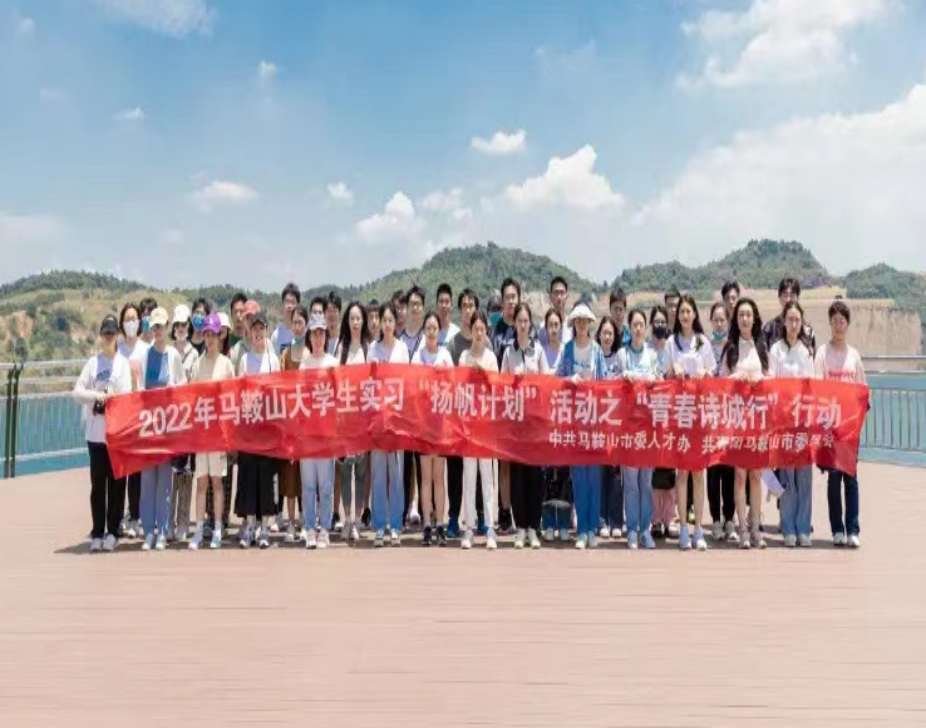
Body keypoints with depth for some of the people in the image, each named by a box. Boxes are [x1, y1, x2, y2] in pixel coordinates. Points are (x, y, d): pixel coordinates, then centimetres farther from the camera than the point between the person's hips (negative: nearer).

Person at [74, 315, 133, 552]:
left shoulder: (123, 362, 3)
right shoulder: (92, 362, 9)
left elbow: (126, 395, -5)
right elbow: (77, 392, 2)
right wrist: (96, 395, -12)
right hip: (95, 431, 2)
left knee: (116, 483, 2)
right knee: (97, 483, 5)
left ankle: (112, 532, 10)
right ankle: (97, 533, 12)